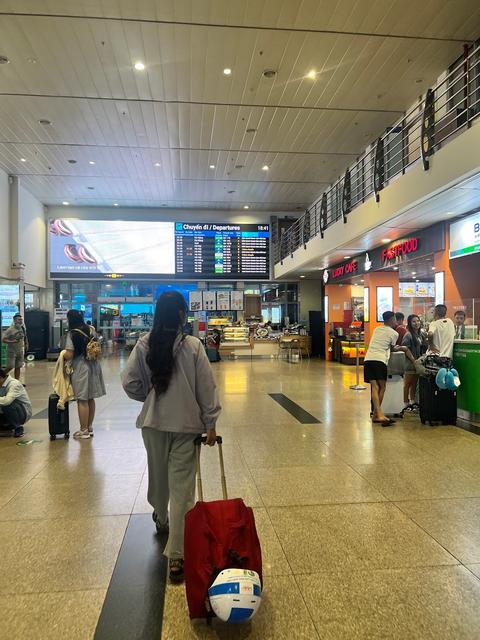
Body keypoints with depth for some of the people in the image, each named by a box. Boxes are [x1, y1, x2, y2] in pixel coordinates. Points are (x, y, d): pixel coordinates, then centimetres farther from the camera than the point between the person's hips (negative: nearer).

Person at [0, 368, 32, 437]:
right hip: (12, 408, 8)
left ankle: (18, 427, -12)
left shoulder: (14, 384, -23)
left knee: (7, 405, -32)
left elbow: (7, 400, -38)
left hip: (24, 412, -7)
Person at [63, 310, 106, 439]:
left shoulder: (72, 333, -11)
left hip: (81, 368, -7)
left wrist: (62, 356, 5)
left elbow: (69, 355, -14)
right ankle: (90, 427, 23)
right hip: (93, 365, 7)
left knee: (82, 400, 1)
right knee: (90, 399, 14)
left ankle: (84, 431, 8)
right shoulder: (91, 330, 8)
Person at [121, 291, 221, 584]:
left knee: (158, 475, 25)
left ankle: (161, 519, 51)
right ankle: (177, 556, 5)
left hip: (153, 422, 3)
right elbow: (206, 387, -9)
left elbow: (130, 382, -6)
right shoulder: (193, 345, -13)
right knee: (182, 487, 3)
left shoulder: (144, 345, -7)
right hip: (186, 424, -3)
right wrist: (210, 422, 0)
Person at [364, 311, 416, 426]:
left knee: (374, 387, 0)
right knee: (382, 386, 4)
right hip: (380, 360, -5)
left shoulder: (376, 330, 24)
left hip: (368, 359, 5)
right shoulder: (394, 333, 7)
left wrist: (396, 347, 44)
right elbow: (392, 348, 19)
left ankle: (378, 414, -10)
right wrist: (400, 348, 39)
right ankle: (376, 414, 1)